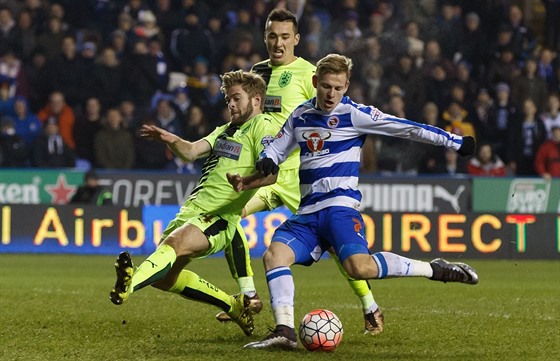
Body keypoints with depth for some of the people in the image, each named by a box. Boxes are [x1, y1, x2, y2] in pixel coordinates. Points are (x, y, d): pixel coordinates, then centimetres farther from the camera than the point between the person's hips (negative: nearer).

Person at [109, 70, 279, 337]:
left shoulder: (262, 127, 1)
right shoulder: (225, 131, 27)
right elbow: (191, 152, 15)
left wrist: (246, 192, -36)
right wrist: (171, 140, -7)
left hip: (218, 217, -9)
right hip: (191, 211, 9)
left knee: (173, 242, -35)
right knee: (163, 278, 5)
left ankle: (130, 283, -61)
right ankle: (233, 306, 15)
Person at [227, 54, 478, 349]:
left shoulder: (354, 114, -3)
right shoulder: (300, 116, 14)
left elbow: (406, 128, -6)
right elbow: (276, 149, 26)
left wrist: (454, 142, -8)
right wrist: (265, 162, 1)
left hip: (339, 205, -6)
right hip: (307, 212, 6)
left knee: (360, 267, -29)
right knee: (273, 255, -19)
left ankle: (434, 270, -13)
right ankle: (285, 332, -23)